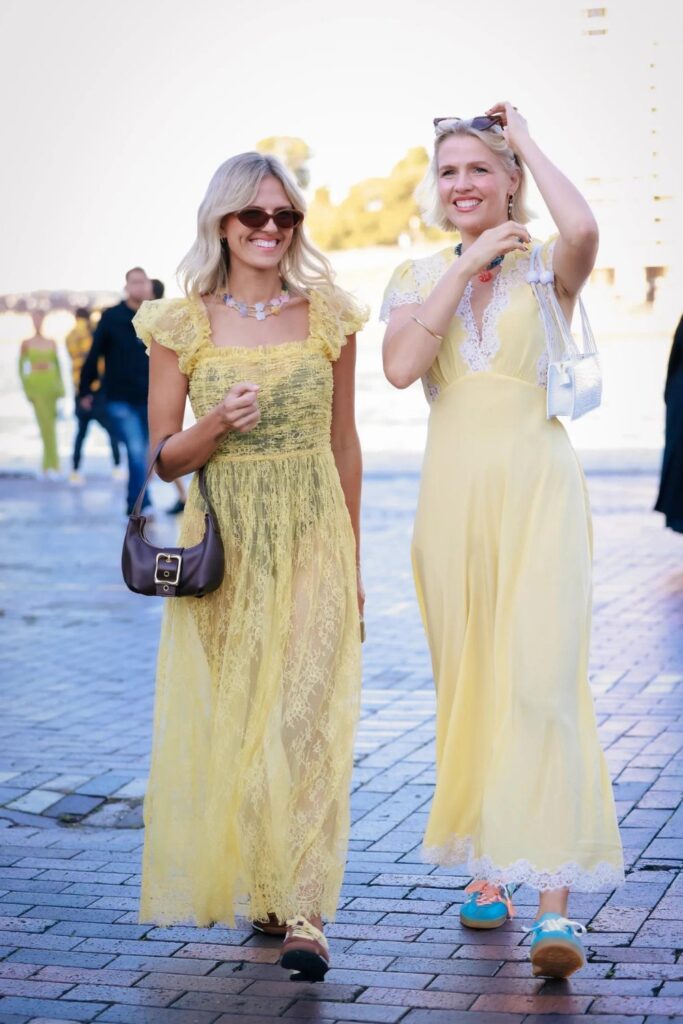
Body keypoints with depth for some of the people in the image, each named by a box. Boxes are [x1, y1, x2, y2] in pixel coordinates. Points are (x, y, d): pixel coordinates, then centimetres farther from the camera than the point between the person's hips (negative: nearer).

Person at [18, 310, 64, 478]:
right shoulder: (27, 343, 3)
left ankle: (49, 466, 14)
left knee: (50, 425, 5)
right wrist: (27, 389, -4)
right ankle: (52, 465, -12)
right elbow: (21, 367, 3)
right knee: (45, 425, -12)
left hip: (51, 385, 3)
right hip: (35, 386, -3)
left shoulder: (51, 343, 11)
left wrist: (60, 387, 8)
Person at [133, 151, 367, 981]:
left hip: (310, 542, 0)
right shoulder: (182, 324, 1)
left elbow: (344, 445, 10)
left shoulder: (327, 316, 4)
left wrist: (351, 560, 11)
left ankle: (302, 909, -6)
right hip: (221, 548, 0)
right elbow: (163, 459, 3)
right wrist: (218, 425, -17)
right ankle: (251, 885, 20)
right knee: (227, 720, 4)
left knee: (304, 717, -7)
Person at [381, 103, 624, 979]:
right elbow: (400, 366, -9)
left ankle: (555, 898, -16)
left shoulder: (545, 267, 2)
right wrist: (467, 264, -9)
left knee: (542, 680, -14)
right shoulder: (418, 277, 11)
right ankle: (487, 867, 22)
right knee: (468, 681, 9)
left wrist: (527, 139, -7)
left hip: (538, 488, -4)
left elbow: (583, 230, -24)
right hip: (454, 494, 4)